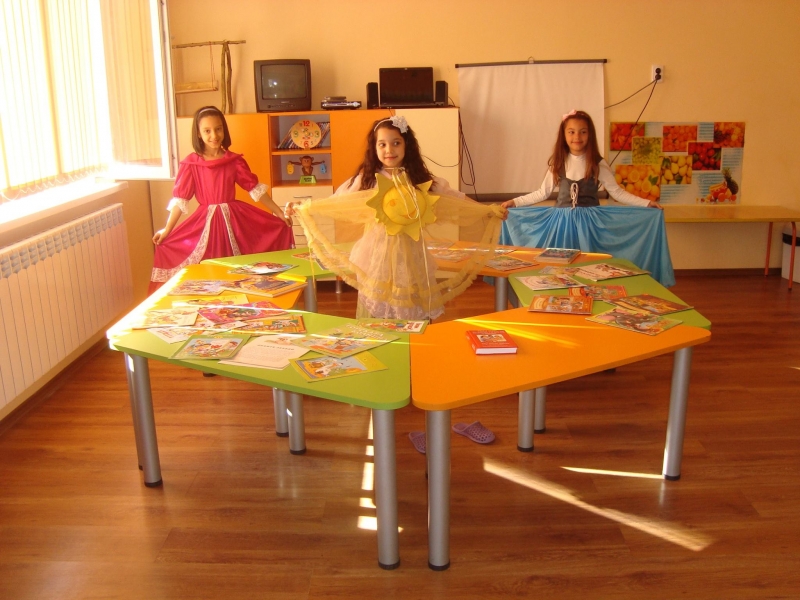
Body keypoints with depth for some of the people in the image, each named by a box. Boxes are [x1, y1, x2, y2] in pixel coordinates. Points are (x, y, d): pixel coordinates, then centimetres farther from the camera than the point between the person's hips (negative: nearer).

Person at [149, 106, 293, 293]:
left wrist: (279, 213, 4)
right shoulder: (191, 163, -4)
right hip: (206, 221, -2)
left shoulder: (234, 160, 1)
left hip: (235, 219, 2)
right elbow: (180, 198, -3)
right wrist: (166, 229, -8)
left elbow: (255, 188, 6)